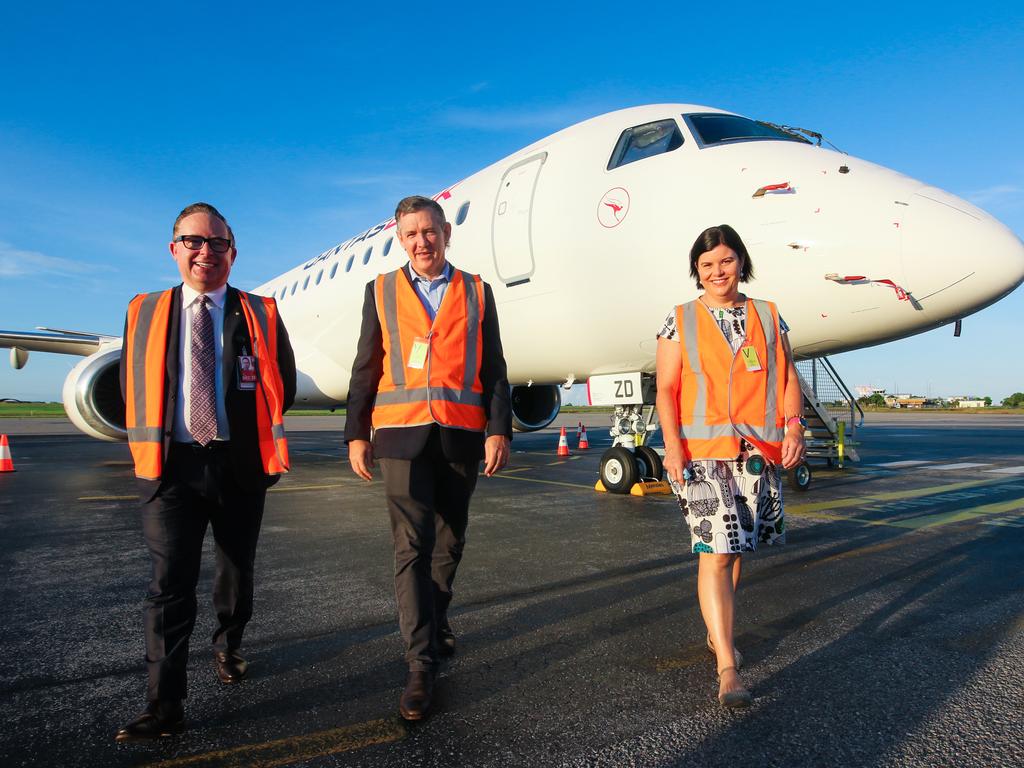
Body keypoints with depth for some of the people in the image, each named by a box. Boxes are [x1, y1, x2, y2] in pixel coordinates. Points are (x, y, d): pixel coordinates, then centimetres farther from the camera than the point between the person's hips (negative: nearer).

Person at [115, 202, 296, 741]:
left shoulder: (261, 315, 3)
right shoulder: (144, 312, 8)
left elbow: (282, 387, 6)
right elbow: (132, 386, 11)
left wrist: (253, 433, 2)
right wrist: (153, 441, 4)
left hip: (240, 464, 1)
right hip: (171, 464, 0)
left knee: (237, 569, 15)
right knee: (170, 581, -3)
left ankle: (228, 648, 39)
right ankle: (165, 705, 4)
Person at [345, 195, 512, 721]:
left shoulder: (476, 292, 9)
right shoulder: (381, 292, 10)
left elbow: (493, 368, 6)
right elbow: (366, 368, 8)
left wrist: (498, 430, -3)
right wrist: (357, 435, 2)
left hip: (461, 435, 1)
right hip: (401, 433, -1)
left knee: (449, 541, 12)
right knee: (411, 546, -6)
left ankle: (435, 622, 35)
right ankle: (421, 663, 0)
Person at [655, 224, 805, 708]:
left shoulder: (768, 317, 13)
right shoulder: (680, 321, 4)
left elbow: (787, 377, 12)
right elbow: (666, 388, -1)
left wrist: (793, 424, -5)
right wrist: (672, 445, -12)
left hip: (758, 453, 3)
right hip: (702, 452, -3)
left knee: (737, 549, 13)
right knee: (714, 552, -10)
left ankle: (718, 632, 35)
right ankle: (727, 668, -5)